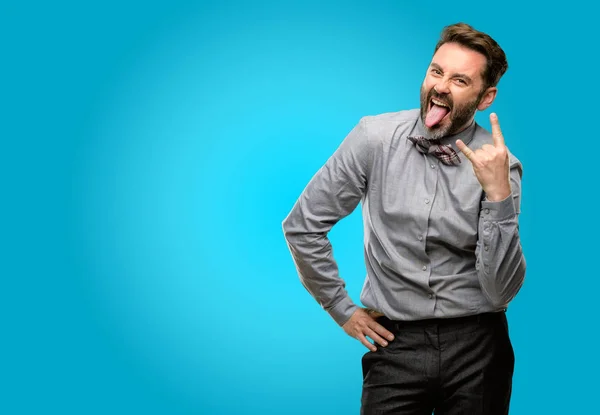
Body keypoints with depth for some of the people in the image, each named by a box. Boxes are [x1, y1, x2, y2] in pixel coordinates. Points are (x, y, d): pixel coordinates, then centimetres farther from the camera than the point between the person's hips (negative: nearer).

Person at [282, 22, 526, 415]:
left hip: (476, 343, 1)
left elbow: (500, 292, -13)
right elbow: (302, 225, -2)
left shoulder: (500, 164, -8)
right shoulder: (376, 136, -9)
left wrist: (498, 194, -23)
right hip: (396, 342, 0)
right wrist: (342, 309, 2)